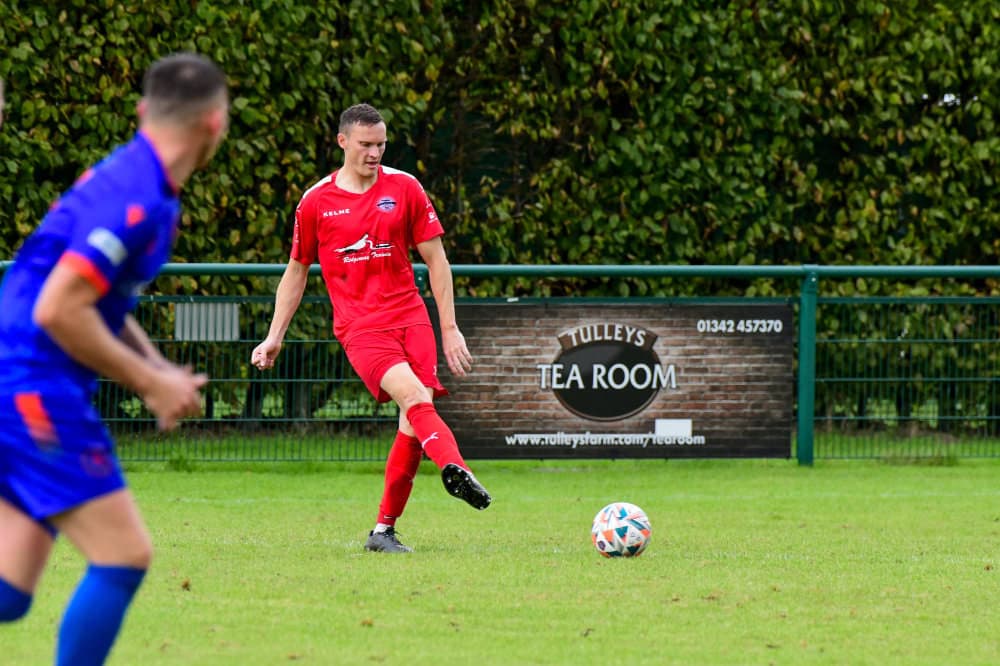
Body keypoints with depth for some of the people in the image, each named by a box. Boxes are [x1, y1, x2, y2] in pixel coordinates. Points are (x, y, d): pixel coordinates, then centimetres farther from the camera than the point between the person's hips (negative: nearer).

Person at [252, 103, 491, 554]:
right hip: (359, 326, -2)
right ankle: (455, 470, -54)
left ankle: (384, 530, 2)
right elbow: (296, 271, 18)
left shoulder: (404, 189, 7)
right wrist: (274, 337, 15)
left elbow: (435, 259, 11)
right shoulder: (315, 202, 6)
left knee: (415, 419, -10)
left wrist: (449, 329, 6)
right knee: (412, 394, -28)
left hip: (410, 317, 2)